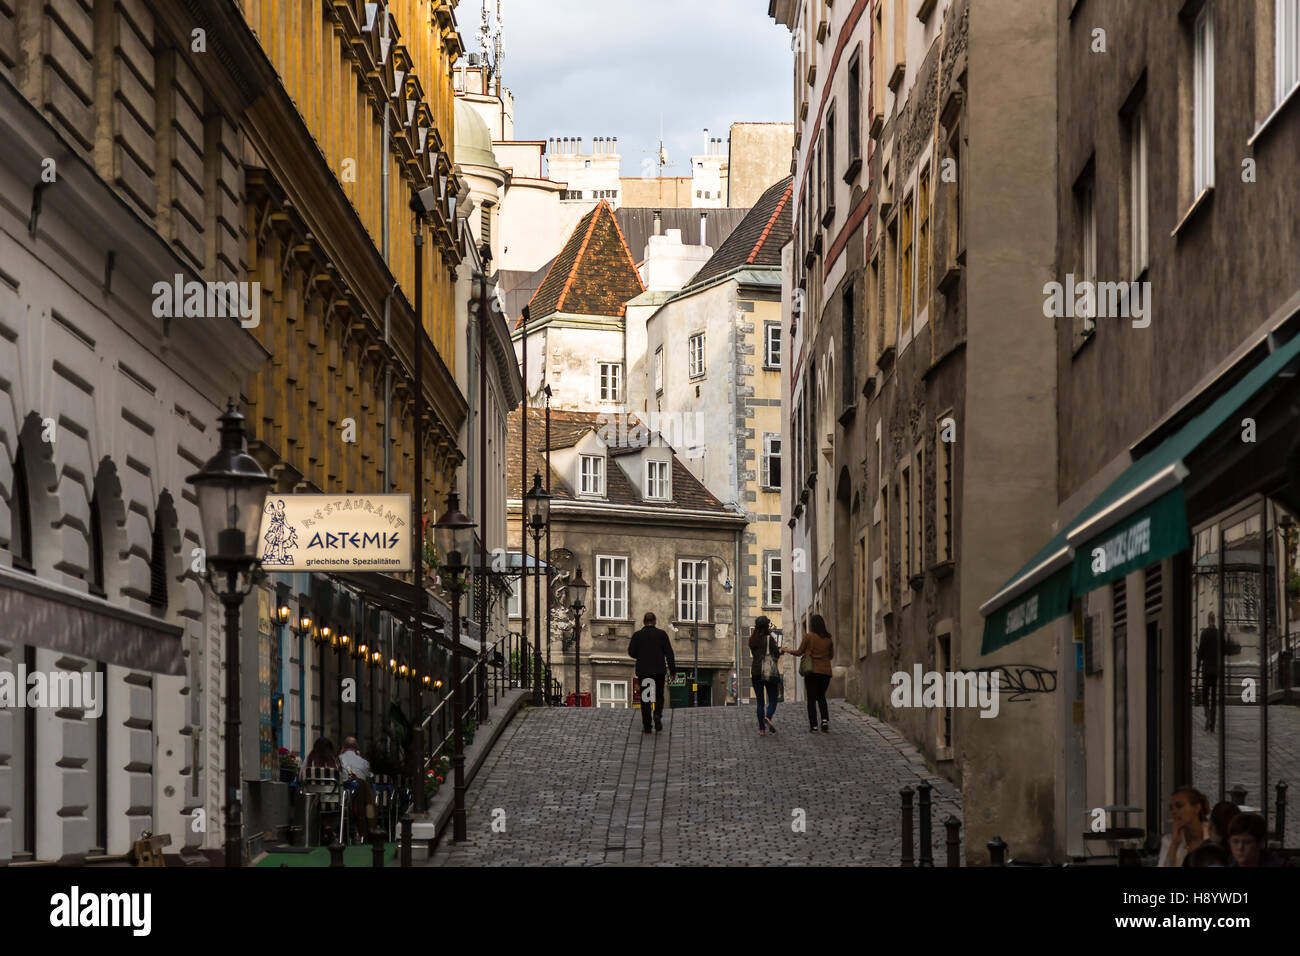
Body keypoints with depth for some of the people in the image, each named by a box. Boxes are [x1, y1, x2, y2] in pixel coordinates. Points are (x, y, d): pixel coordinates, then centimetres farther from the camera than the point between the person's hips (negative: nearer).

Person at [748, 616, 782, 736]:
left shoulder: (752, 640, 5)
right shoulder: (769, 639, -9)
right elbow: (777, 654, -11)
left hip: (756, 673, 4)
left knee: (760, 701, 8)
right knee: (772, 700, 4)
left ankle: (761, 729, 3)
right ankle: (768, 717, -26)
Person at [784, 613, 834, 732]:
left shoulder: (808, 636, -7)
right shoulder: (828, 638, 4)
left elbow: (799, 652, 0)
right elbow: (831, 654, 13)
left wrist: (786, 650, 17)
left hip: (812, 671, -4)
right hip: (826, 671, 4)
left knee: (812, 698, 3)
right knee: (821, 697, 17)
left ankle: (813, 725, 0)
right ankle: (825, 719, -3)